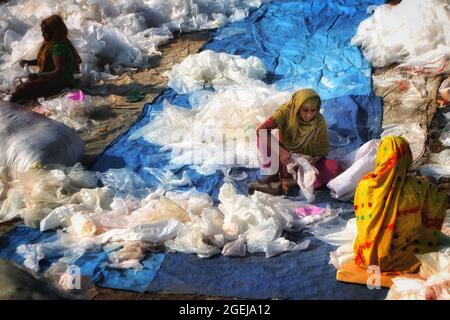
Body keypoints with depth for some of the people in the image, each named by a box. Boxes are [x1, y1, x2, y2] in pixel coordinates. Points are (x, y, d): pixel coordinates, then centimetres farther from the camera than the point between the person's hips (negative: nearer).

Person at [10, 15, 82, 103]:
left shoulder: (58, 47, -21)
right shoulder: (50, 43, 8)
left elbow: (59, 72, -27)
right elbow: (42, 60, 23)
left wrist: (39, 76, -36)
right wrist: (28, 62, 6)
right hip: (51, 79, 10)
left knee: (25, 88, -23)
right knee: (19, 87, 2)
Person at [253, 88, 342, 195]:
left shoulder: (319, 122, -15)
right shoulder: (287, 111, -21)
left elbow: (322, 150, -7)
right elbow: (261, 130, -31)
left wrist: (315, 160, -31)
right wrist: (280, 151, -42)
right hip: (286, 159, -1)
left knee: (335, 168, -25)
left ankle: (291, 182, -29)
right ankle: (282, 175, -15)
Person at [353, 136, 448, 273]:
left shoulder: (364, 185, -17)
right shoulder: (418, 188, -20)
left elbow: (360, 218, 0)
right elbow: (441, 200, 0)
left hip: (367, 256, 2)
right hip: (400, 260, -2)